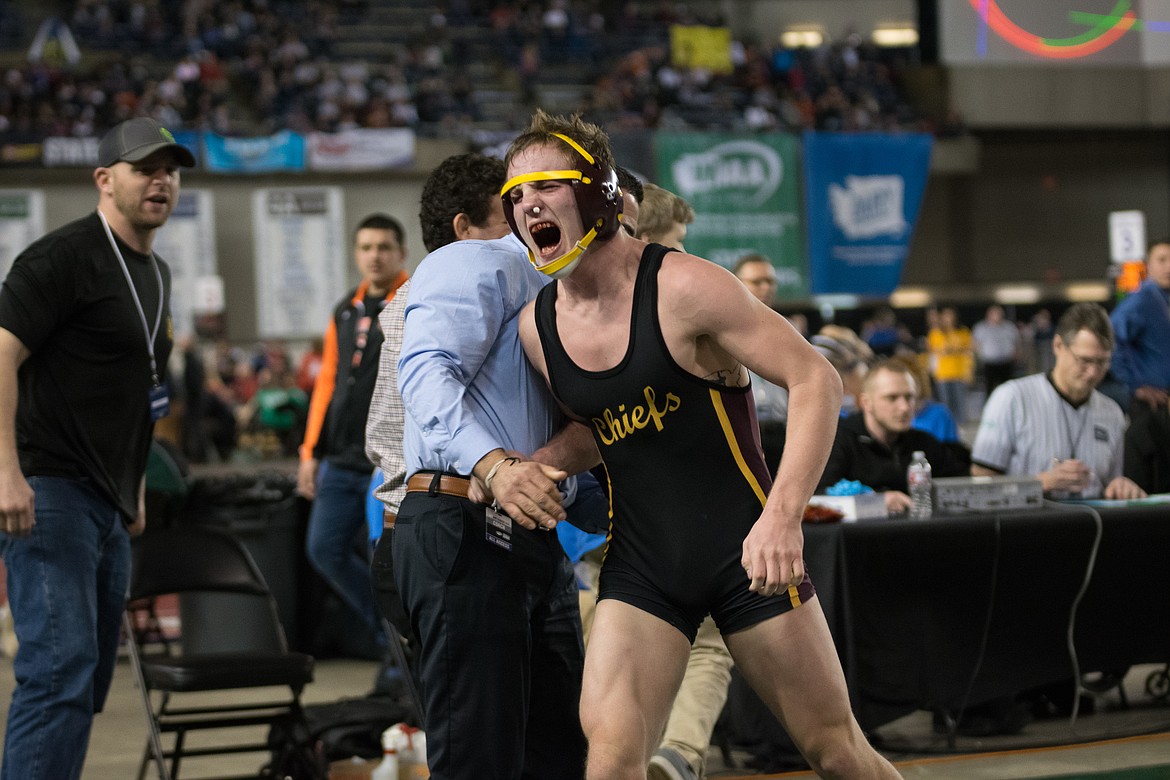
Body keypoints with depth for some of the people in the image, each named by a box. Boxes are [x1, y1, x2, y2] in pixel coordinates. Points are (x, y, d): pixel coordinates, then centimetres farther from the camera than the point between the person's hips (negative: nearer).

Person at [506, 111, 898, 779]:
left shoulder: (683, 287, -15)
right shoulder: (538, 326, 3)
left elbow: (816, 381, -17)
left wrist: (782, 516, -30)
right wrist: (510, 469, -2)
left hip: (745, 553, -4)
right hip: (640, 565, 4)